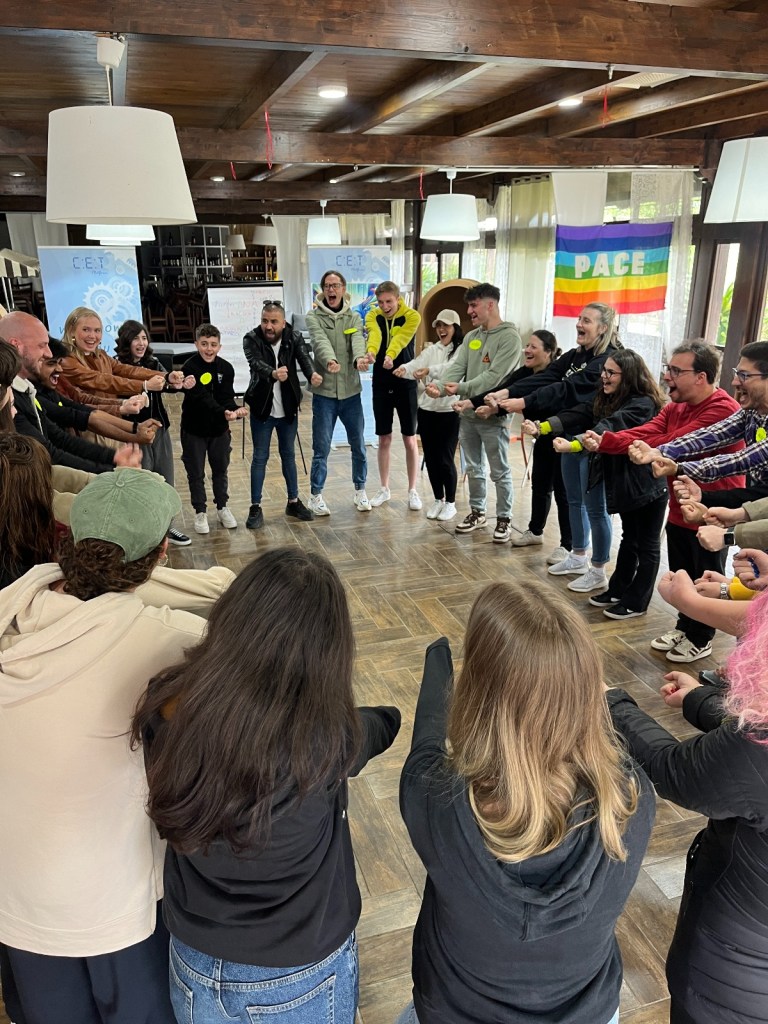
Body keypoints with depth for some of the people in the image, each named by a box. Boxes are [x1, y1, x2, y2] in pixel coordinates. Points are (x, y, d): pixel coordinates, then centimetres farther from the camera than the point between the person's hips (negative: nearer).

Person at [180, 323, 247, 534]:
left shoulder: (226, 368, -6)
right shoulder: (190, 368, -18)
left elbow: (227, 397, -11)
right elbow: (202, 398, -29)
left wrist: (236, 409, -33)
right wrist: (224, 413, -44)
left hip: (219, 429, 3)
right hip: (194, 429, -3)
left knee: (220, 470, 17)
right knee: (196, 474, 8)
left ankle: (222, 507, 35)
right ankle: (200, 513, 24)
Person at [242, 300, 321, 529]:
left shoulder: (293, 338, -7)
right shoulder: (251, 339, -12)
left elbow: (303, 357, -24)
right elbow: (256, 363, -30)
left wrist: (312, 374, -47)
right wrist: (273, 373, -52)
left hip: (288, 408, 2)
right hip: (262, 408, -2)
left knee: (288, 455, 14)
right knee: (260, 457, 5)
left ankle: (293, 502, 26)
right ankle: (255, 507, 12)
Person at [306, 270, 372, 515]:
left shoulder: (353, 317, 7)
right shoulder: (313, 317, -1)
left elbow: (358, 340, -13)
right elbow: (320, 341, -20)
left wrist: (360, 358, -36)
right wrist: (329, 360, -42)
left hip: (351, 392, 3)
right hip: (324, 392, -3)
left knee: (358, 445, 10)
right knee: (321, 447, 2)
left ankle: (360, 491, 27)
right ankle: (316, 496, 15)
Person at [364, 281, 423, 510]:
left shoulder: (412, 316, -6)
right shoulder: (372, 316, 0)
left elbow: (400, 339, -26)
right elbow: (374, 335, -23)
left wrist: (390, 356, -47)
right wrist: (370, 352, -46)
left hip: (406, 383, -2)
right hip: (381, 383, 2)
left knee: (410, 440, 4)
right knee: (384, 439, 9)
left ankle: (412, 491, 15)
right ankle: (384, 489, 22)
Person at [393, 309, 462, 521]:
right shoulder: (430, 350, 10)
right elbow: (416, 364, -7)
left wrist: (429, 370, -40)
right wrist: (404, 369, -29)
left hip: (450, 412, -5)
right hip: (426, 410, 5)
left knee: (445, 459, -1)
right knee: (430, 458, 11)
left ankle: (450, 503, 17)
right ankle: (438, 499, 27)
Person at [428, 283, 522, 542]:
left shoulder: (510, 337, -11)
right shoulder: (471, 337, 12)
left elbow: (494, 376, -20)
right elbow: (456, 366, 1)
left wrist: (461, 388, -26)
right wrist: (439, 385, -19)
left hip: (493, 415, -7)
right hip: (467, 414, 7)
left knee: (500, 472, 4)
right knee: (473, 468, 16)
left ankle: (504, 518, 16)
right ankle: (477, 512, 30)